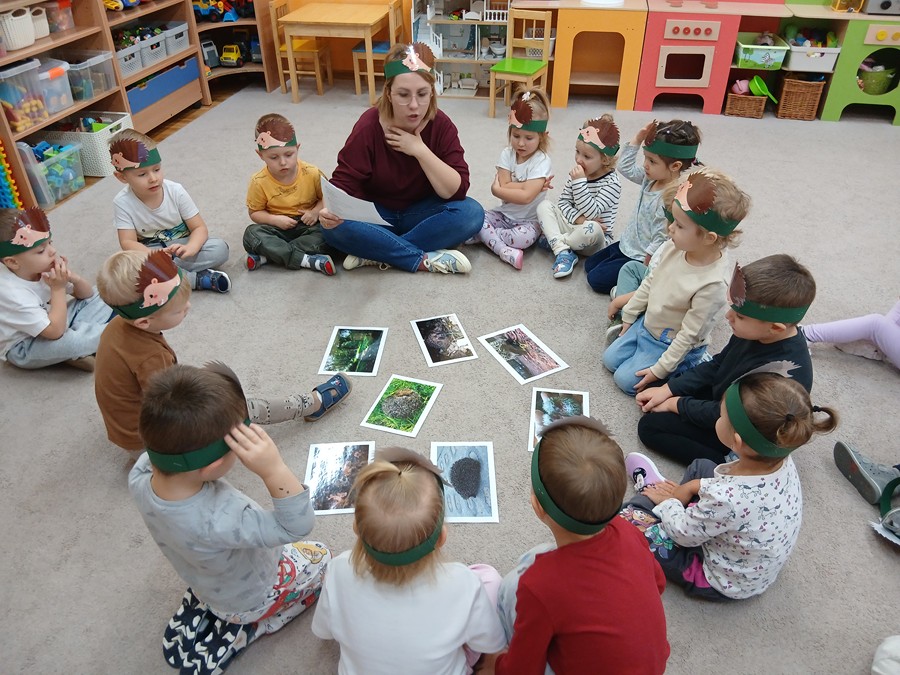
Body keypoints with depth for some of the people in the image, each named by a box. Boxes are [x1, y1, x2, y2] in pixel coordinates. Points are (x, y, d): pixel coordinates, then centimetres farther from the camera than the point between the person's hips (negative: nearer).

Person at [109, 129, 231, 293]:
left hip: (180, 246, 0)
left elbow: (199, 228, -12)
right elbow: (128, 242, -17)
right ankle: (200, 279, -27)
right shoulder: (122, 202, -13)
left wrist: (190, 248, -35)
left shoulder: (176, 191, -12)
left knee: (220, 248, -26)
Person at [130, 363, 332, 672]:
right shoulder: (217, 522, -50)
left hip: (205, 582, 6)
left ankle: (195, 618, 25)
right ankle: (244, 630, 15)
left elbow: (151, 457, -5)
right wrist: (274, 469, -56)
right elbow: (296, 526, -41)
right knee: (320, 558, 18)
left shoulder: (140, 479, -30)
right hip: (251, 596, -5)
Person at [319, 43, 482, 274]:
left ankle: (378, 253, -25)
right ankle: (425, 260, -27)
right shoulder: (368, 127, -16)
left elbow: (457, 191, -18)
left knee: (472, 213, -27)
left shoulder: (441, 125, -12)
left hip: (420, 213, 2)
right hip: (375, 215, -1)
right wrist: (332, 209, -40)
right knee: (335, 228, -31)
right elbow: (344, 183, -17)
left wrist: (420, 150, -26)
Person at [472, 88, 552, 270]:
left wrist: (496, 189, -18)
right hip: (504, 214, 5)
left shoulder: (541, 162, -16)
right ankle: (505, 251, -26)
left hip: (528, 220, -5)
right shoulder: (507, 154, -1)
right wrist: (532, 184, -21)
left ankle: (483, 236, -13)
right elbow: (505, 186, -13)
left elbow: (526, 197, -27)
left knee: (524, 237, -36)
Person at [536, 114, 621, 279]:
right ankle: (563, 252, -25)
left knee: (592, 228, -40)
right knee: (544, 206, -11)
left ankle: (554, 240, -12)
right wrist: (577, 218, -18)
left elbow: (591, 213, -26)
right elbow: (562, 202, 1)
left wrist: (579, 182, -31)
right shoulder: (578, 172, 2)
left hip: (594, 241, -6)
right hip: (571, 226, 6)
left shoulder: (612, 183, -17)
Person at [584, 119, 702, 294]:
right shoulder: (652, 178, -5)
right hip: (627, 245, 9)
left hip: (640, 258, -9)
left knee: (596, 278, -9)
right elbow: (625, 168, 7)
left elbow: (661, 241, -28)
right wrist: (637, 139, -5)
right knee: (589, 265, 18)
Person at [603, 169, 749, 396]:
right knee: (610, 360, 11)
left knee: (626, 379, -5)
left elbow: (689, 334, -26)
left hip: (673, 345, -7)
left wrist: (659, 370, -19)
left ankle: (690, 368, 9)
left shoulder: (712, 285, -35)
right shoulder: (674, 248, -17)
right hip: (646, 324, 7)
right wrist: (629, 315, 11)